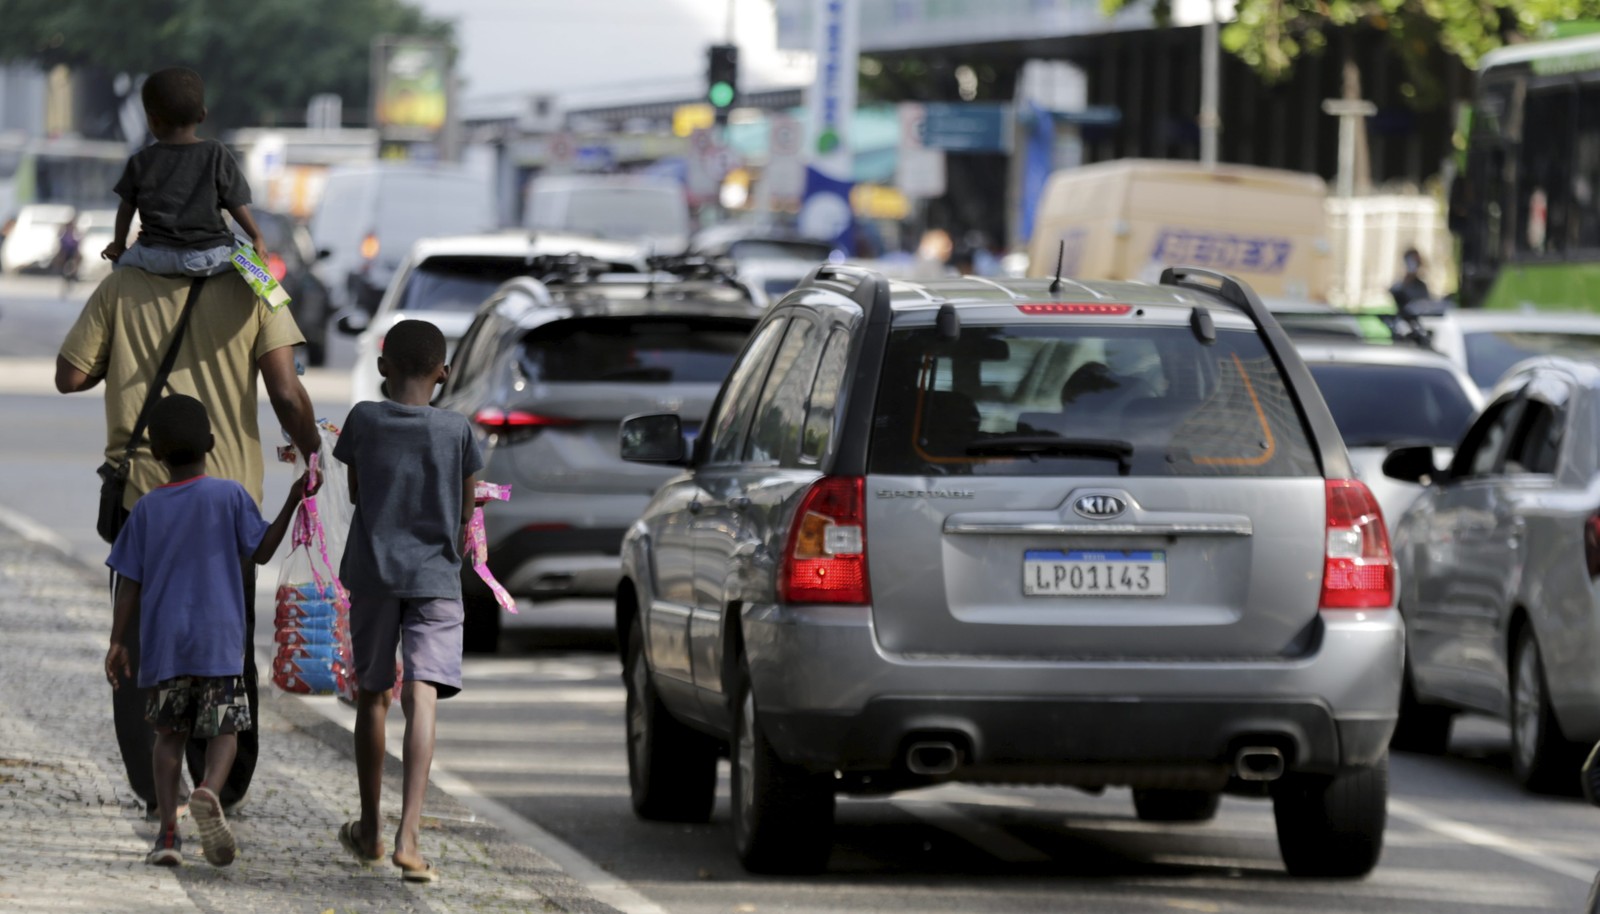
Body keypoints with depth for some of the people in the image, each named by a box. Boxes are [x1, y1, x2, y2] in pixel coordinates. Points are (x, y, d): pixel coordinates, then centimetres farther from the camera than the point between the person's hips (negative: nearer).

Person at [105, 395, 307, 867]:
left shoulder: (147, 510, 3)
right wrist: (293, 502, 5)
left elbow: (131, 583, 2)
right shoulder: (230, 496, -2)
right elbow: (260, 550, 1)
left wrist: (117, 642, 5)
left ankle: (168, 828, -3)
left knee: (169, 733, 10)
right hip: (219, 642, -1)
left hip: (163, 645, 2)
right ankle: (209, 790, -25)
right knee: (224, 729, 5)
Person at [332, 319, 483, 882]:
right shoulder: (457, 431, -2)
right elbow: (465, 520, 7)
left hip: (372, 575, 2)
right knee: (422, 697, -11)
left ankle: (369, 830, 29)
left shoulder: (364, 420, -1)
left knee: (372, 694, 17)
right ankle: (408, 837, -26)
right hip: (435, 579, -2)